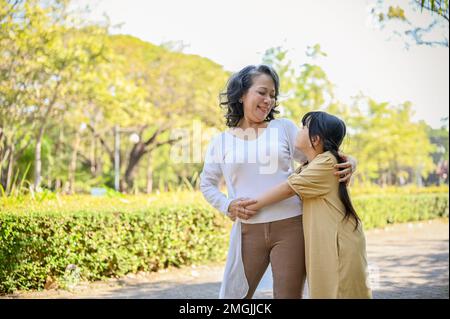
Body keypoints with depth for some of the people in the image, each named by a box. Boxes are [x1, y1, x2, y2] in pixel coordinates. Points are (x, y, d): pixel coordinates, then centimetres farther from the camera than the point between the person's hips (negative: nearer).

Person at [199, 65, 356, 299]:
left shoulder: (284, 128, 6)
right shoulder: (221, 142, 7)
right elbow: (207, 184, 15)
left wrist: (346, 164, -9)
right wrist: (227, 205, -3)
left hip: (290, 226, 0)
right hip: (248, 231, 1)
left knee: (288, 295, 4)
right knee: (234, 295, 6)